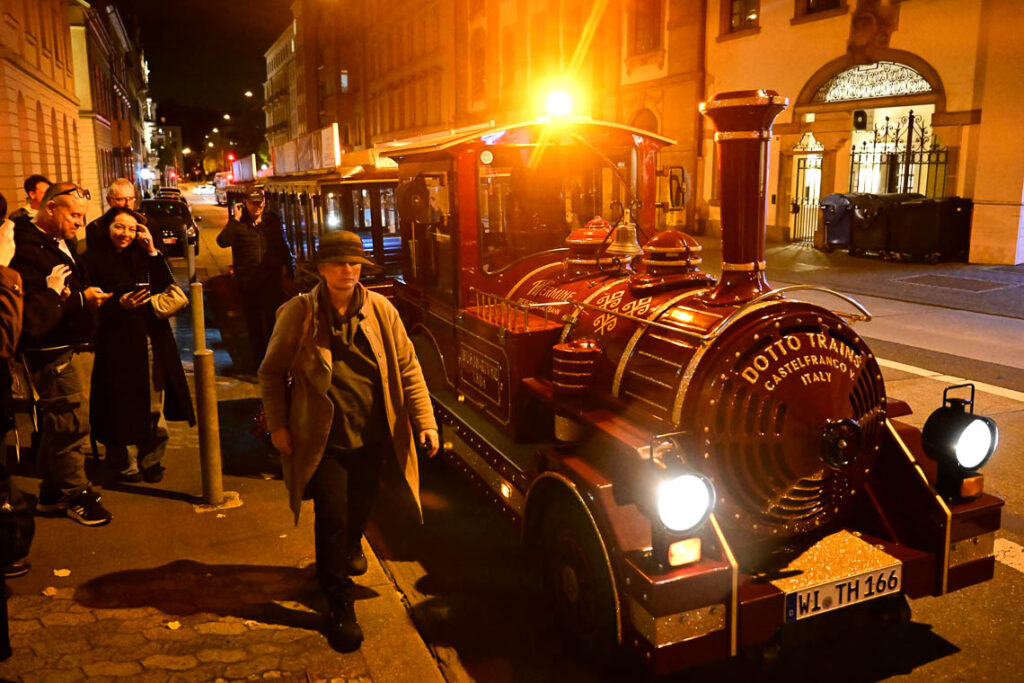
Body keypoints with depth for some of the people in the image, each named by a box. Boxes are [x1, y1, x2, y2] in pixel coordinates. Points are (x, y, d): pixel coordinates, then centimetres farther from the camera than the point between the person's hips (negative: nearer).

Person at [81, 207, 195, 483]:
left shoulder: (142, 256, 13)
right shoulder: (93, 260, 0)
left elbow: (167, 288, 0)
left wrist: (153, 252, -5)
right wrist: (119, 305, -20)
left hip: (153, 340, 4)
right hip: (118, 343, -3)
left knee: (155, 406, 4)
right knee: (123, 406, 0)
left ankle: (151, 460, 20)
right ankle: (127, 463, 17)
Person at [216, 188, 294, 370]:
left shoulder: (273, 220, 5)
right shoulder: (238, 222, -1)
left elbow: (284, 246, 12)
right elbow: (223, 241, -17)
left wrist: (290, 270, 11)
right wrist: (235, 220, -20)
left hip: (272, 279, 0)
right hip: (247, 280, 0)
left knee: (273, 319, 2)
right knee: (253, 322, 11)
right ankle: (258, 360, 23)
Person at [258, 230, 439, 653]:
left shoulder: (380, 311, -3)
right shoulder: (298, 314, -8)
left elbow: (407, 367, 0)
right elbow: (272, 372, 2)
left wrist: (425, 422, -5)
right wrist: (277, 424, -3)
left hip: (371, 437, 3)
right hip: (323, 439, -2)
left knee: (360, 511, 19)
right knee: (332, 519, -2)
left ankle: (350, 548, 54)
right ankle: (340, 605, 16)